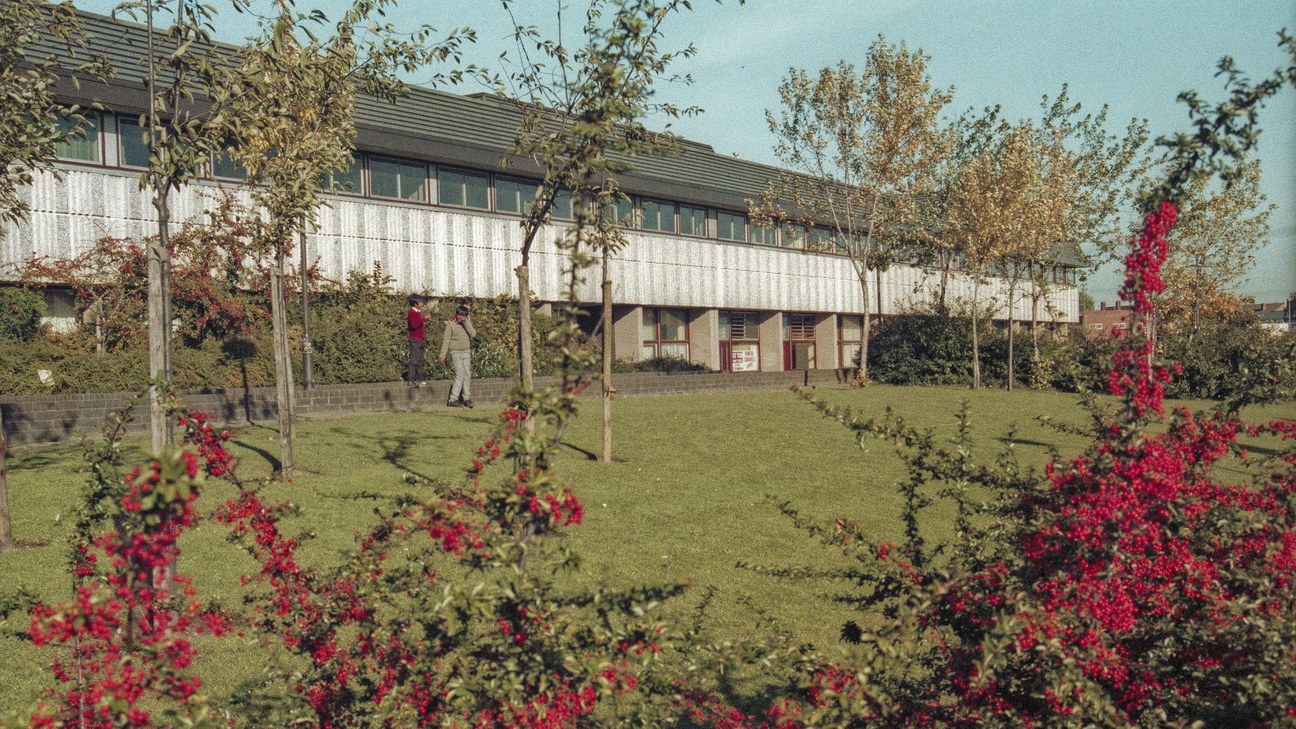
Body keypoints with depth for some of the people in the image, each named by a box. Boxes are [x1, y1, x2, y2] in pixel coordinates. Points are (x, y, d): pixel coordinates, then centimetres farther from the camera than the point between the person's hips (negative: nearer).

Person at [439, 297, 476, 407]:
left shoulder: (468, 323, 9)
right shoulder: (451, 325, -4)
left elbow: (473, 334, -7)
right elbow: (446, 340, -4)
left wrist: (466, 322, -13)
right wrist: (442, 356, -7)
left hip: (466, 352, 5)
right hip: (456, 352, -5)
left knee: (467, 374, 3)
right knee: (460, 375, -12)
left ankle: (466, 398, 12)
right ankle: (453, 400, -9)